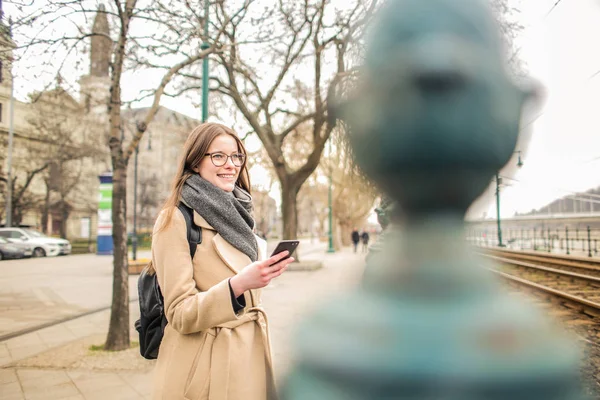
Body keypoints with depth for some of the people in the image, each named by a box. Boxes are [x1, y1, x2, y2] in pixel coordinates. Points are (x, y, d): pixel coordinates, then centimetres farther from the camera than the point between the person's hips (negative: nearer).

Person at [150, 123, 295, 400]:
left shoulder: (236, 216, 8)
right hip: (203, 373, -6)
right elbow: (180, 314, -17)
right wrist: (238, 284, -29)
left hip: (249, 363, 6)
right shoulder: (175, 219, -13)